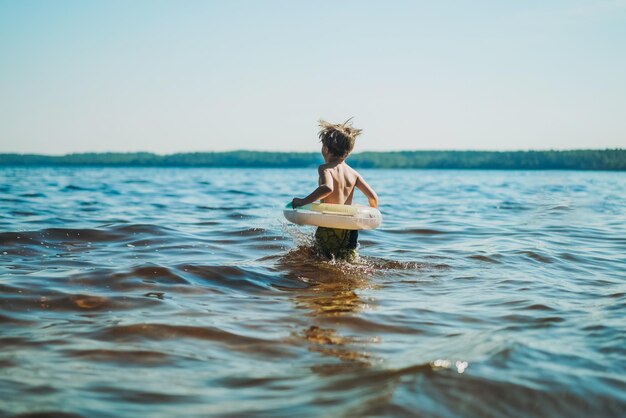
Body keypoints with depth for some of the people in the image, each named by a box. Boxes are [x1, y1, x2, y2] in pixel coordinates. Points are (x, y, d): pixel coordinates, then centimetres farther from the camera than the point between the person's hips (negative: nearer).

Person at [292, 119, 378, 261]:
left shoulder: (325, 168, -6)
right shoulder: (353, 173, 9)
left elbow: (327, 188, -28)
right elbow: (373, 196, 6)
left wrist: (303, 201, -20)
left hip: (328, 229, -5)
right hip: (350, 231, 5)